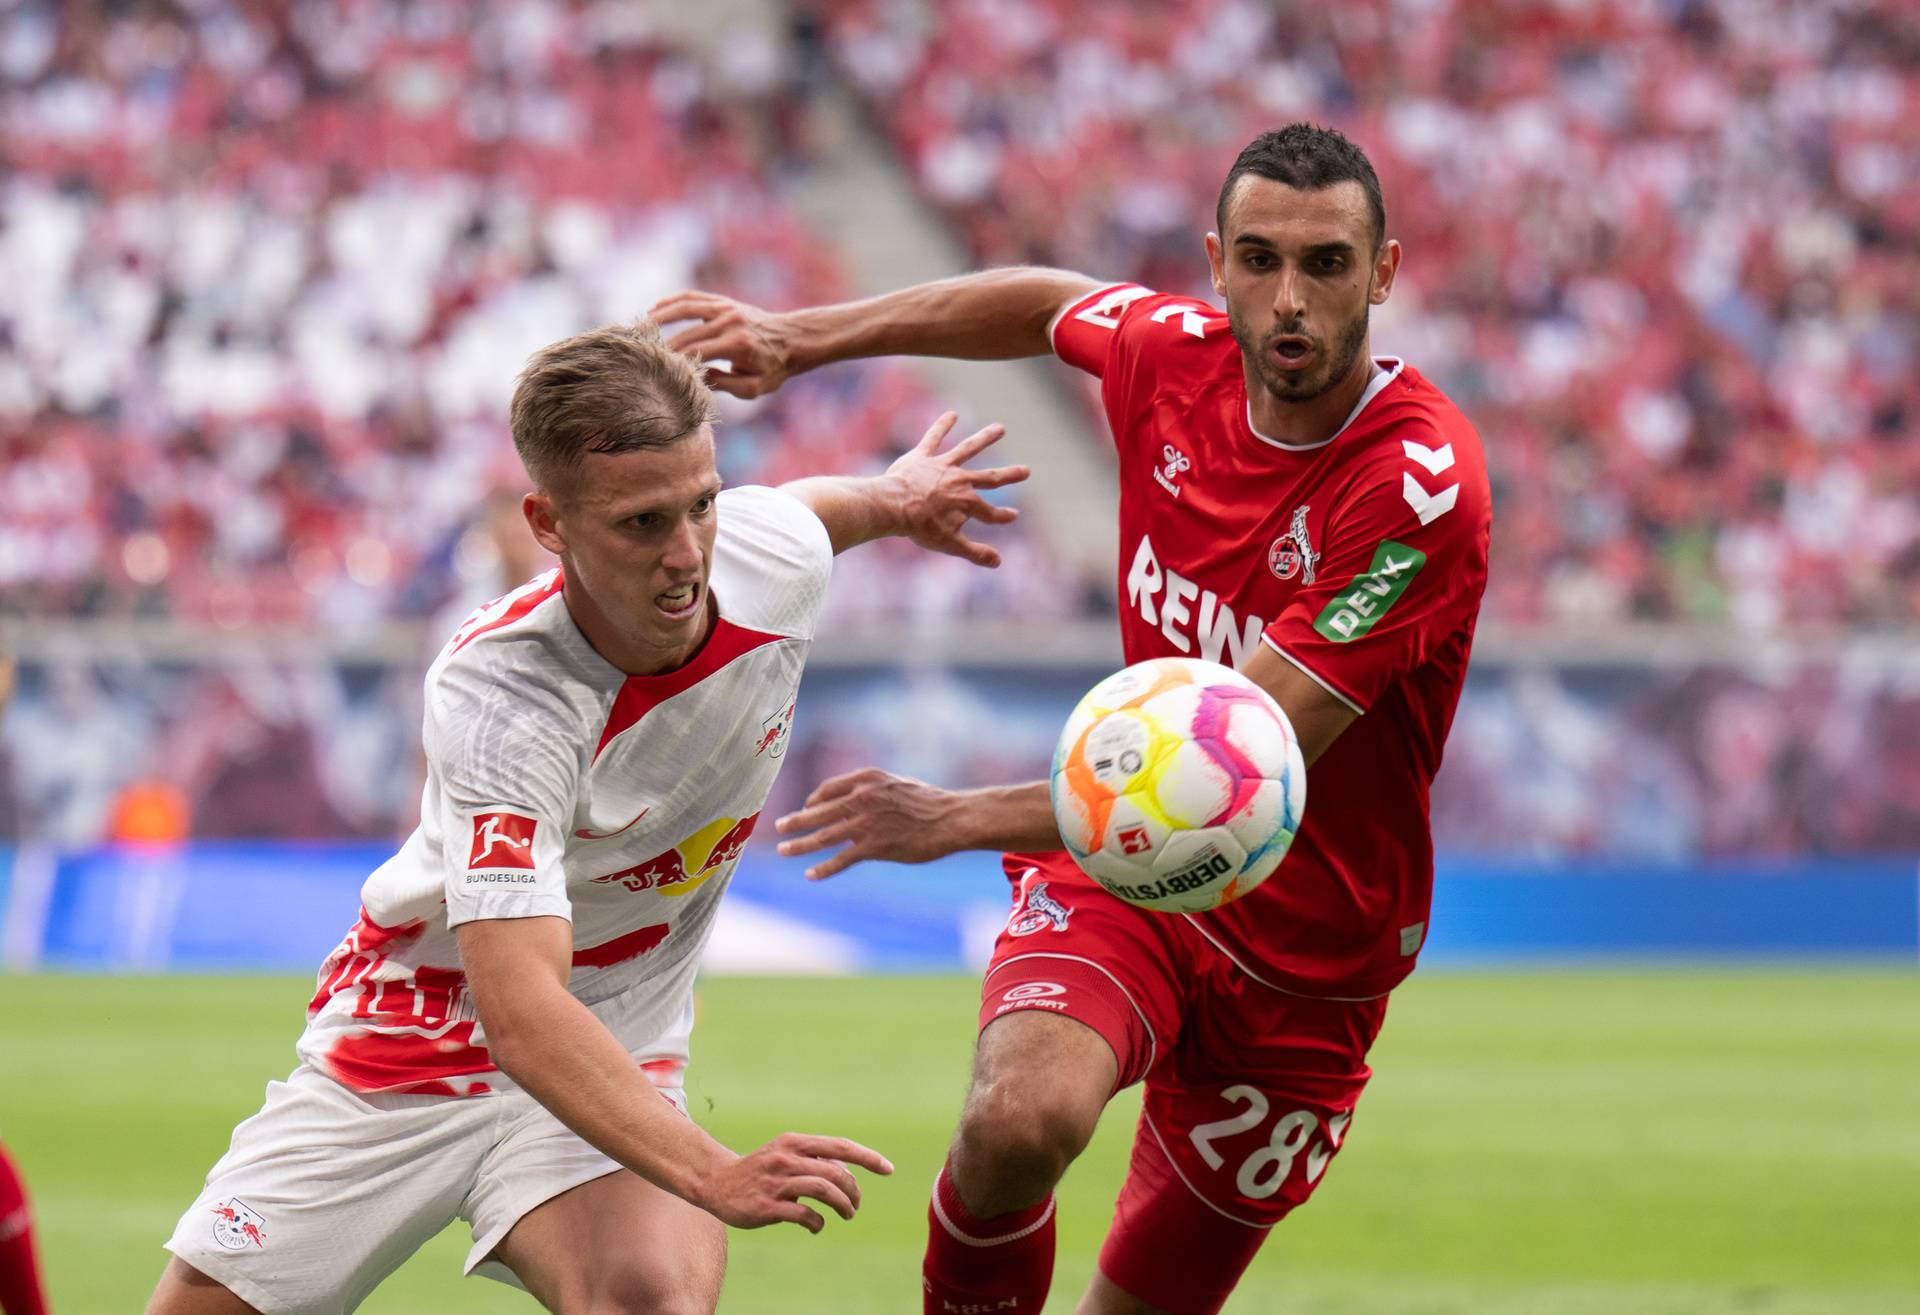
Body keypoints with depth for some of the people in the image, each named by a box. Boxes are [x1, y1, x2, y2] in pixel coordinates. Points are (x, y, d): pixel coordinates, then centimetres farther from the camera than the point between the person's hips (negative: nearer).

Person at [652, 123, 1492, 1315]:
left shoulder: (1421, 486, -25)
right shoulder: (1172, 354, -9)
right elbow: (1048, 304, 18)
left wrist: (958, 820, -31)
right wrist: (802, 338, 18)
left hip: (1301, 965, -2)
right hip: (1116, 869, 2)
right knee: (1019, 1116, -31)